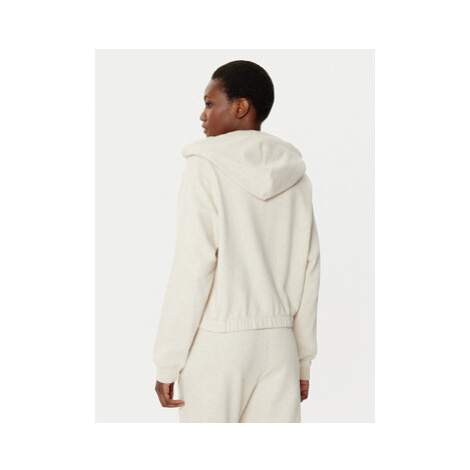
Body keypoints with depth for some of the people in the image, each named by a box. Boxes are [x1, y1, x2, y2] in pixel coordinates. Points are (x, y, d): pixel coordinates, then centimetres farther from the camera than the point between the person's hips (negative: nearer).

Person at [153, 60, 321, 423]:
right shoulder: (294, 176, 8)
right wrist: (303, 360, 17)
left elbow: (192, 268, -13)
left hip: (216, 342, -5)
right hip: (277, 342, 5)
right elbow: (308, 273, 9)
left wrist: (167, 362, -8)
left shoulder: (207, 167, -8)